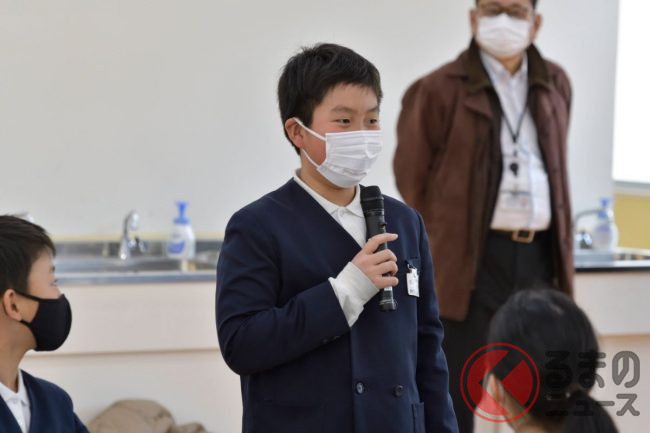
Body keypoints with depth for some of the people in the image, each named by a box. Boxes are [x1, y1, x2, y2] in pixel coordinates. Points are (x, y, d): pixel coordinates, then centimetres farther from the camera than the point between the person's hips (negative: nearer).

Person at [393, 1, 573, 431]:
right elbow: (412, 180, 2)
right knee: (454, 395, -1)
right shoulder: (439, 90, -6)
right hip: (472, 261, -5)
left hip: (542, 256, 5)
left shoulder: (555, 85, 11)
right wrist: (450, 239, 7)